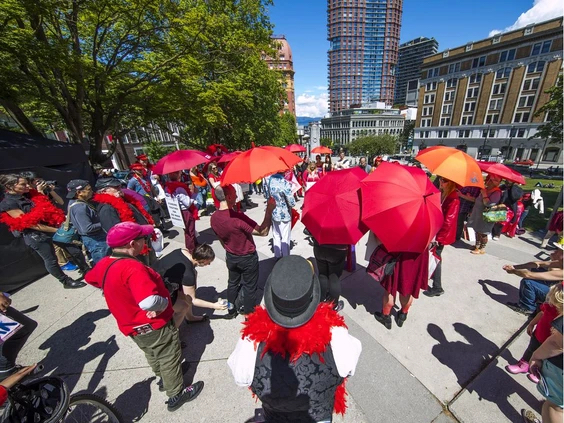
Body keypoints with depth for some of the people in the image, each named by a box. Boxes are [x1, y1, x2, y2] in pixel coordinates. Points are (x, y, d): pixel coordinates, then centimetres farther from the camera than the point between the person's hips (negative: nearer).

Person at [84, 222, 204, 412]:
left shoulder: (103, 264, -8)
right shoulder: (132, 267, -36)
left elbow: (91, 279, 17)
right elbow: (149, 302, -47)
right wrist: (165, 303, -26)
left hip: (132, 326, 8)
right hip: (154, 326, -8)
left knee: (153, 356, 33)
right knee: (169, 359, 17)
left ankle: (164, 379, 57)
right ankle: (176, 395, 38)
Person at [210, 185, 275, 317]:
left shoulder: (213, 218, -11)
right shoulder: (238, 217, -34)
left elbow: (221, 240, 5)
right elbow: (263, 232, -31)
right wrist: (269, 210, -28)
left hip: (231, 257, 6)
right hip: (248, 258, -6)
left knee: (233, 283, 26)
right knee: (249, 286, 16)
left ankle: (231, 311, 44)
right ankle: (249, 314, 36)